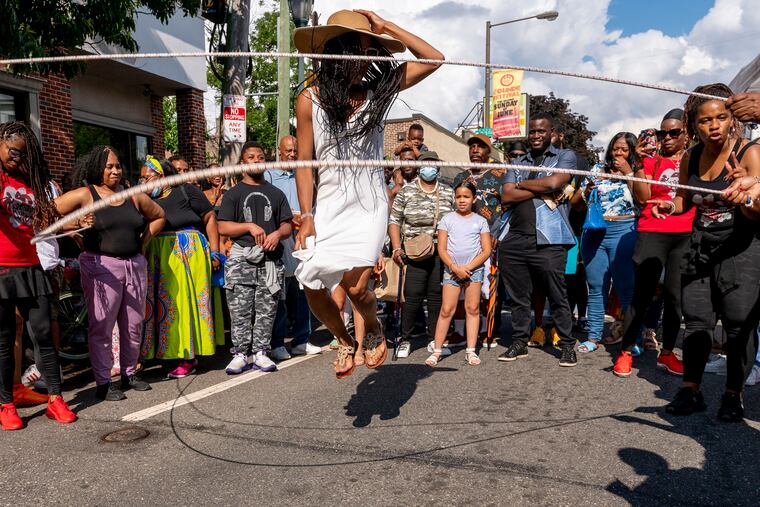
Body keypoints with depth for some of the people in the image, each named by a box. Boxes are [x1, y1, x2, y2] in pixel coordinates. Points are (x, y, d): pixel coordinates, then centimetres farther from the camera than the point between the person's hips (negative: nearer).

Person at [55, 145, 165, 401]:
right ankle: (103, 382, 8)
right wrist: (76, 225, -12)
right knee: (101, 326, -1)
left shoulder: (133, 195, 10)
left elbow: (158, 216, 22)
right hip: (101, 266, -4)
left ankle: (129, 373, 24)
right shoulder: (84, 195, -1)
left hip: (135, 265, 5)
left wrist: (142, 241, 11)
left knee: (134, 324, 10)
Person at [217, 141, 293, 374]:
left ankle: (260, 352, 10)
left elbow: (287, 225, 14)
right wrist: (250, 226, -11)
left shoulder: (276, 193, 18)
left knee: (266, 309, 2)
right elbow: (223, 227, 1)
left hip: (270, 258, 2)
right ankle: (241, 354, 4)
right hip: (242, 256, -2)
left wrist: (277, 234, -7)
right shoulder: (234, 193, 10)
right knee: (240, 310, -4)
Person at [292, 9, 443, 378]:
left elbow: (434, 59, 1)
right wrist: (306, 216, -6)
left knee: (354, 284, -17)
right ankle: (345, 341, 28)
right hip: (328, 205, 1)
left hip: (369, 204, -1)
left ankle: (375, 330, 17)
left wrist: (386, 27, -2)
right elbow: (304, 164, 0)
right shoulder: (310, 99, -1)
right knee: (313, 289, -1)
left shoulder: (376, 90, 1)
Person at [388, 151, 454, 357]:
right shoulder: (406, 192, 4)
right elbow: (394, 221, 3)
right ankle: (405, 339, 5)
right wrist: (396, 248, -6)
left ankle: (434, 339, 18)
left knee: (437, 295, 6)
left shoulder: (448, 192, 12)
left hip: (442, 252, 3)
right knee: (412, 295, -6)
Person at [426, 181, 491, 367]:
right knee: (447, 309, -4)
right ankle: (437, 351, 1)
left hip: (474, 269, 1)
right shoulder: (447, 219, 5)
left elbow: (487, 250, 1)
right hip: (451, 270, 0)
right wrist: (455, 268, -11)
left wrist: (468, 267, -10)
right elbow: (441, 248, 1)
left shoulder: (480, 221, 6)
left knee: (473, 309, 1)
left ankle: (471, 351, 9)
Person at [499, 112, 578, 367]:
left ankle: (567, 346, 14)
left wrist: (522, 184, 2)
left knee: (557, 297, 1)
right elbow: (506, 197, 4)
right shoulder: (518, 163, 18)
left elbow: (554, 182, -12)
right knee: (518, 296, 10)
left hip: (549, 241, -4)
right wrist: (543, 191, -5)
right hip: (515, 240, 4)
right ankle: (519, 343, 22)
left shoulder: (565, 156, 8)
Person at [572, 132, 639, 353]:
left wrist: (628, 172, -9)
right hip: (594, 232, 3)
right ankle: (594, 336, 12)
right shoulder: (598, 169, 14)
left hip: (624, 232, -3)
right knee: (596, 287, 6)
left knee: (626, 287, -4)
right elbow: (576, 200, 14)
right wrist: (586, 190, -7)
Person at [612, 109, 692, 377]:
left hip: (686, 235, 2)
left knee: (675, 294, 6)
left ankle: (667, 353, 18)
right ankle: (626, 353, 3)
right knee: (642, 293, -3)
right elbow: (642, 198, -5)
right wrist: (639, 164, -11)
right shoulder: (651, 160, 6)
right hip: (653, 233, -2)